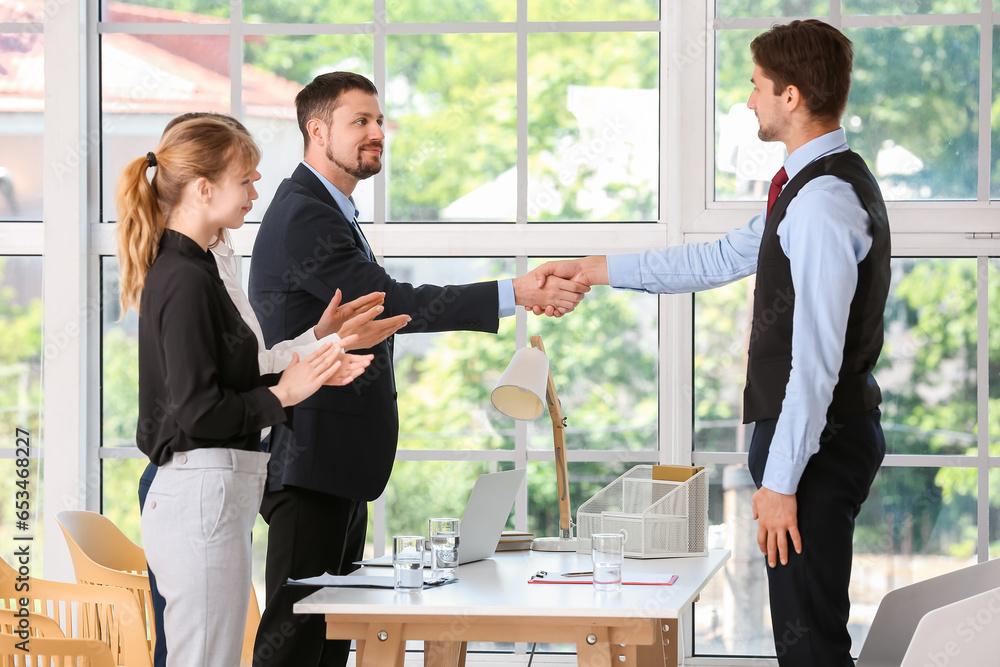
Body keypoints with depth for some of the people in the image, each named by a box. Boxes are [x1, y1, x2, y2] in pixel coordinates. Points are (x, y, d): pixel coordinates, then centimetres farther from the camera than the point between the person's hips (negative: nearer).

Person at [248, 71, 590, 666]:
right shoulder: (304, 217, -16)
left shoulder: (327, 210, 20)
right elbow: (393, 303, -25)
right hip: (313, 462, -11)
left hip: (342, 465, 11)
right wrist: (513, 295, -28)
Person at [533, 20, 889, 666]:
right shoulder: (822, 185, 14)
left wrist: (781, 479, -22)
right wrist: (597, 269, 24)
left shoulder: (823, 201, -20)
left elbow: (816, 360, -23)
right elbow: (722, 258, 23)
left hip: (816, 442, -10)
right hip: (831, 434, 10)